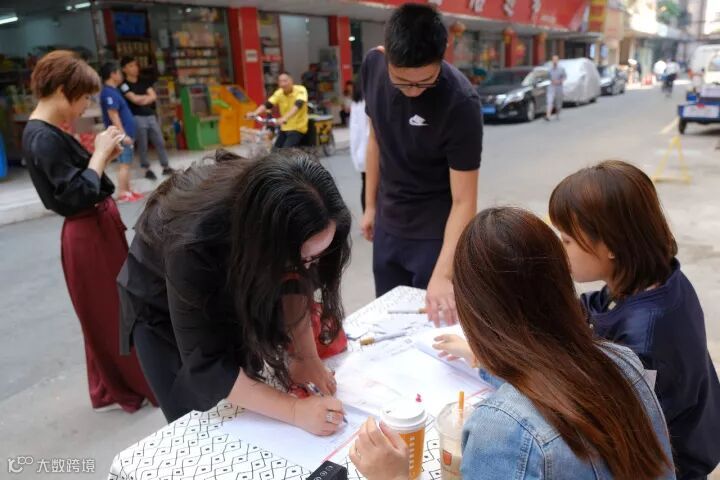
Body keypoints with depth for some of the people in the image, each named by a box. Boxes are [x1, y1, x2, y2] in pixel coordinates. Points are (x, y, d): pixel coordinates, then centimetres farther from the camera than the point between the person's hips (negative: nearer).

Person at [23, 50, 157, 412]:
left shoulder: (45, 134, 9)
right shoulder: (44, 138, -20)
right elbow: (78, 194, -25)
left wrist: (104, 155, 1)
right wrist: (101, 153, -16)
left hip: (98, 228, 10)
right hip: (89, 235, -10)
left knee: (108, 311, 19)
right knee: (113, 312, 5)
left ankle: (113, 388, 35)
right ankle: (142, 384, 23)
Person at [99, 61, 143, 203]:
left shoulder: (113, 91, 16)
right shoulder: (109, 93, -15)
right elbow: (113, 115, -22)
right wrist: (123, 134, -24)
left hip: (125, 134, 10)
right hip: (122, 135, -10)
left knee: (126, 164, 13)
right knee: (124, 164, -7)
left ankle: (127, 191, 19)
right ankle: (122, 193, -3)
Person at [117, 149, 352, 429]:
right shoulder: (192, 245, -42)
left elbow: (293, 283, -14)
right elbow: (205, 365, -35)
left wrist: (307, 357, -24)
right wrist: (295, 411, -39)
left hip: (232, 290, 4)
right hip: (162, 303, -3)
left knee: (247, 420, 8)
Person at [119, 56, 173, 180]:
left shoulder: (143, 82, 13)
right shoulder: (124, 85, -4)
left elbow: (154, 96, 3)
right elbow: (134, 99, -15)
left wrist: (141, 99, -11)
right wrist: (147, 96, 0)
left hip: (151, 116, 5)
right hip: (137, 118, -5)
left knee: (160, 142, 5)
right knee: (142, 145, 2)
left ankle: (166, 167, 12)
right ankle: (147, 170, 11)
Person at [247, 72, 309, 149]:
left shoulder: (300, 90, -17)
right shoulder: (279, 93, -2)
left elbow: (298, 105, -35)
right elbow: (267, 104, -13)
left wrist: (285, 118, -52)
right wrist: (255, 113, -33)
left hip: (297, 128, -6)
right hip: (284, 128, 6)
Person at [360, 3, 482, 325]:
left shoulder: (460, 103, -26)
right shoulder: (372, 65, -10)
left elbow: (464, 201, -24)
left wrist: (443, 274, -32)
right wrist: (370, 205, 9)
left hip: (435, 231, -5)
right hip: (387, 224, 5)